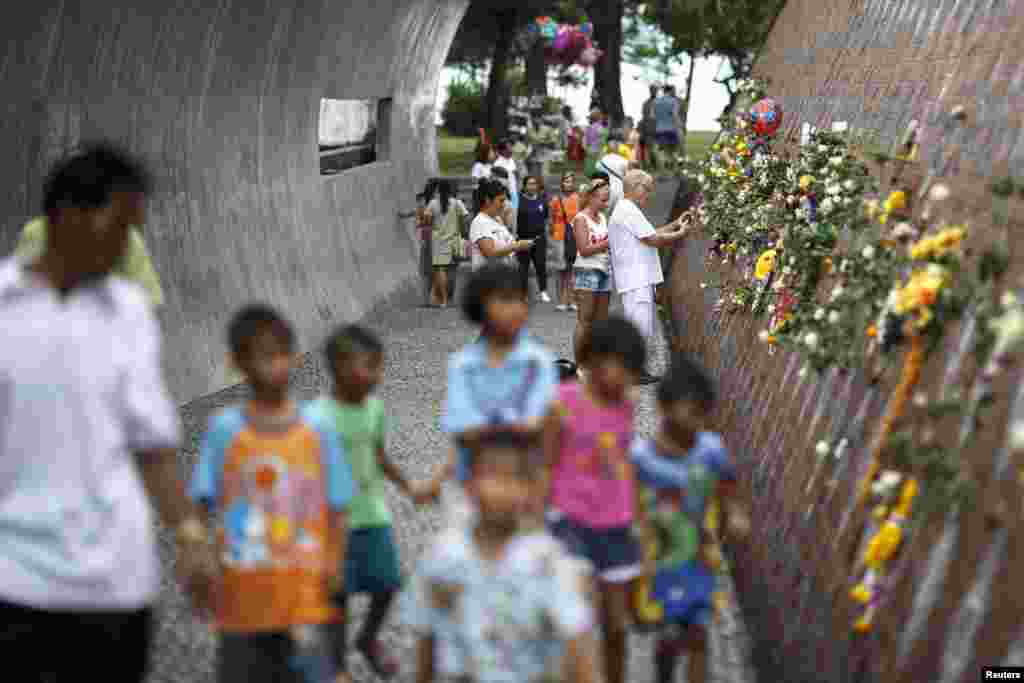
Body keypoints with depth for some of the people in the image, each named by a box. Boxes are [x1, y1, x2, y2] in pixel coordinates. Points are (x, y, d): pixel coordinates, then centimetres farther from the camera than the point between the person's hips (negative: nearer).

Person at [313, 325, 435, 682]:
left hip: (375, 515, 6)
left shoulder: (375, 407, 1)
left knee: (388, 585, 10)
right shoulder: (321, 416, -17)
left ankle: (368, 640, 38)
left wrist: (409, 488, 18)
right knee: (339, 595, 4)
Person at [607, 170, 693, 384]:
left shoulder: (626, 210, 21)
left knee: (647, 327, 15)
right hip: (636, 280, -11)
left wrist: (675, 224, 17)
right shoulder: (629, 211, -14)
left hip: (641, 279, 11)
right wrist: (681, 233, -2)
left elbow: (650, 235, 22)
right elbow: (654, 240, -15)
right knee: (639, 326, -9)